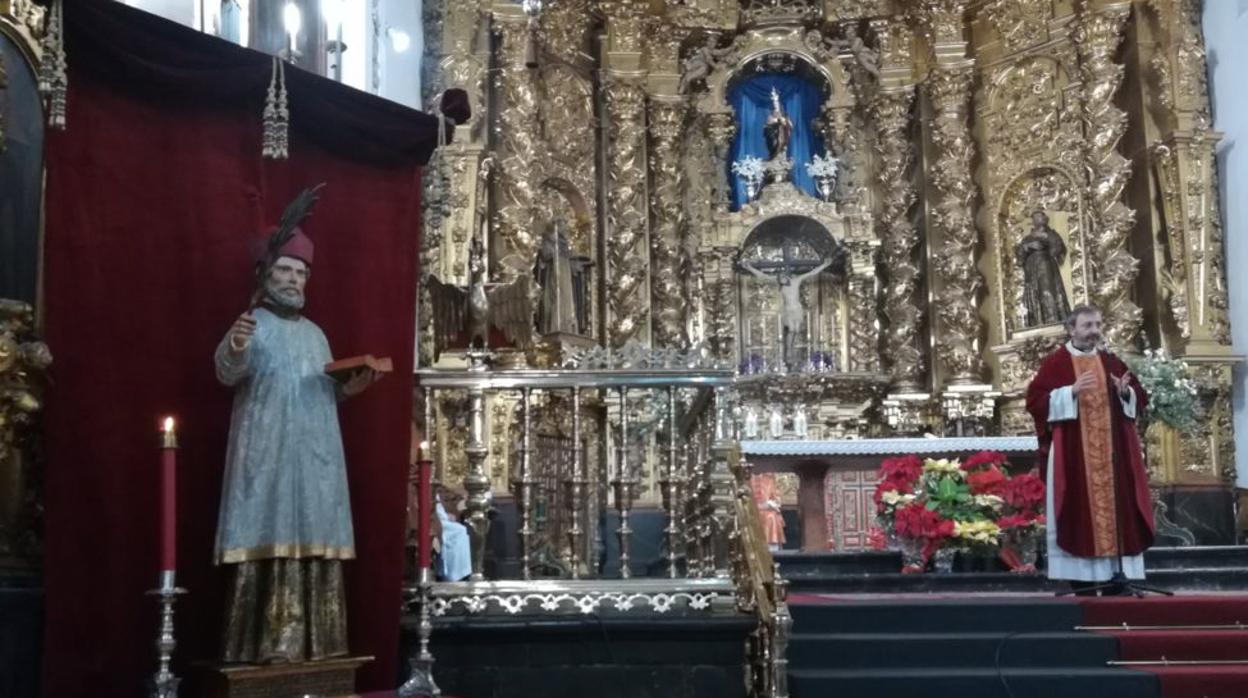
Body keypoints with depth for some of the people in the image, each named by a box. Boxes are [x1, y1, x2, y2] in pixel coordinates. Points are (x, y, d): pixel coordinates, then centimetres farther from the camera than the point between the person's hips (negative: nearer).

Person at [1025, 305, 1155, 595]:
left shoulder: (1112, 362, 13)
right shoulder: (1055, 363, 0)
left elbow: (1140, 399, 15)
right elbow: (1035, 400, -8)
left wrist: (1125, 392, -8)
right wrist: (1071, 391, -19)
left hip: (1112, 449, 4)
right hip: (1073, 451, -4)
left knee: (1115, 504, 2)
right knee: (1080, 508, -5)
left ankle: (1116, 573, 6)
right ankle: (1082, 576, -3)